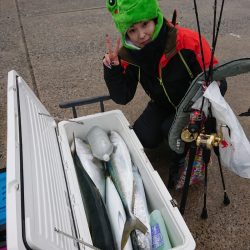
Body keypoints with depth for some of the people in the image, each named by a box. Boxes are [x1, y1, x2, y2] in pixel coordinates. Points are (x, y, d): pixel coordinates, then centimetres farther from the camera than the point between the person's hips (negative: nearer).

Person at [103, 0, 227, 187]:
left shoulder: (188, 41, -30)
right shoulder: (128, 55, -17)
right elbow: (122, 98, -15)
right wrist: (113, 67, -30)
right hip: (163, 104, 4)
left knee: (172, 129, -28)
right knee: (144, 138, -13)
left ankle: (183, 153, 7)